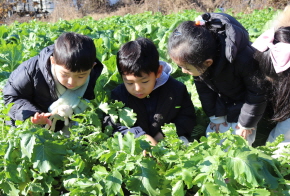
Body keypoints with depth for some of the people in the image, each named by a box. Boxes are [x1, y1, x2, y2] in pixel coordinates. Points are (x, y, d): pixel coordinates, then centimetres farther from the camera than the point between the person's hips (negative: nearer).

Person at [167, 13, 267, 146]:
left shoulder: (243, 60, -43)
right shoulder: (197, 57, -25)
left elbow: (257, 93, -25)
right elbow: (203, 88, -7)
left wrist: (246, 124, -15)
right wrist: (216, 116, -5)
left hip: (246, 104, -5)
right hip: (224, 104, 5)